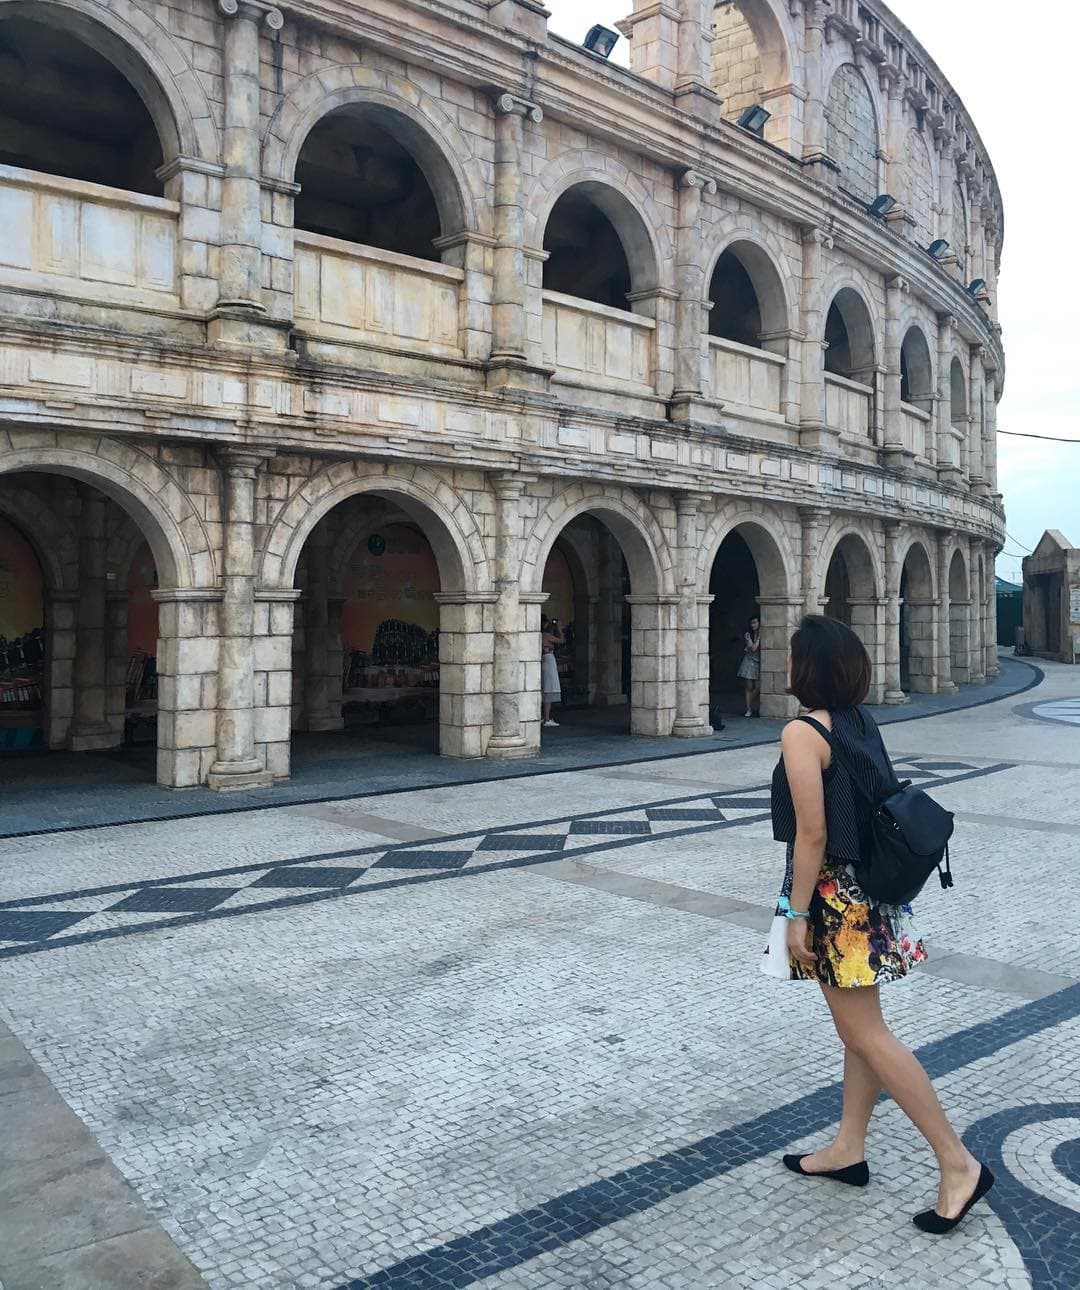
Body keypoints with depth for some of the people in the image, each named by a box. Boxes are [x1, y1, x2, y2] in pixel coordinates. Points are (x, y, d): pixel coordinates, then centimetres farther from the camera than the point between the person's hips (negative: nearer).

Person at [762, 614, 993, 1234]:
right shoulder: (862, 722, 4)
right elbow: (879, 805, 11)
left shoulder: (803, 732, -20)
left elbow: (813, 832, -22)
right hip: (869, 887, 9)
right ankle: (849, 1149, 30)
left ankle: (959, 1163, 7)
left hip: (835, 897, -9)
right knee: (858, 1027, 17)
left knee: (867, 1034, 0)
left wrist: (796, 914, -15)